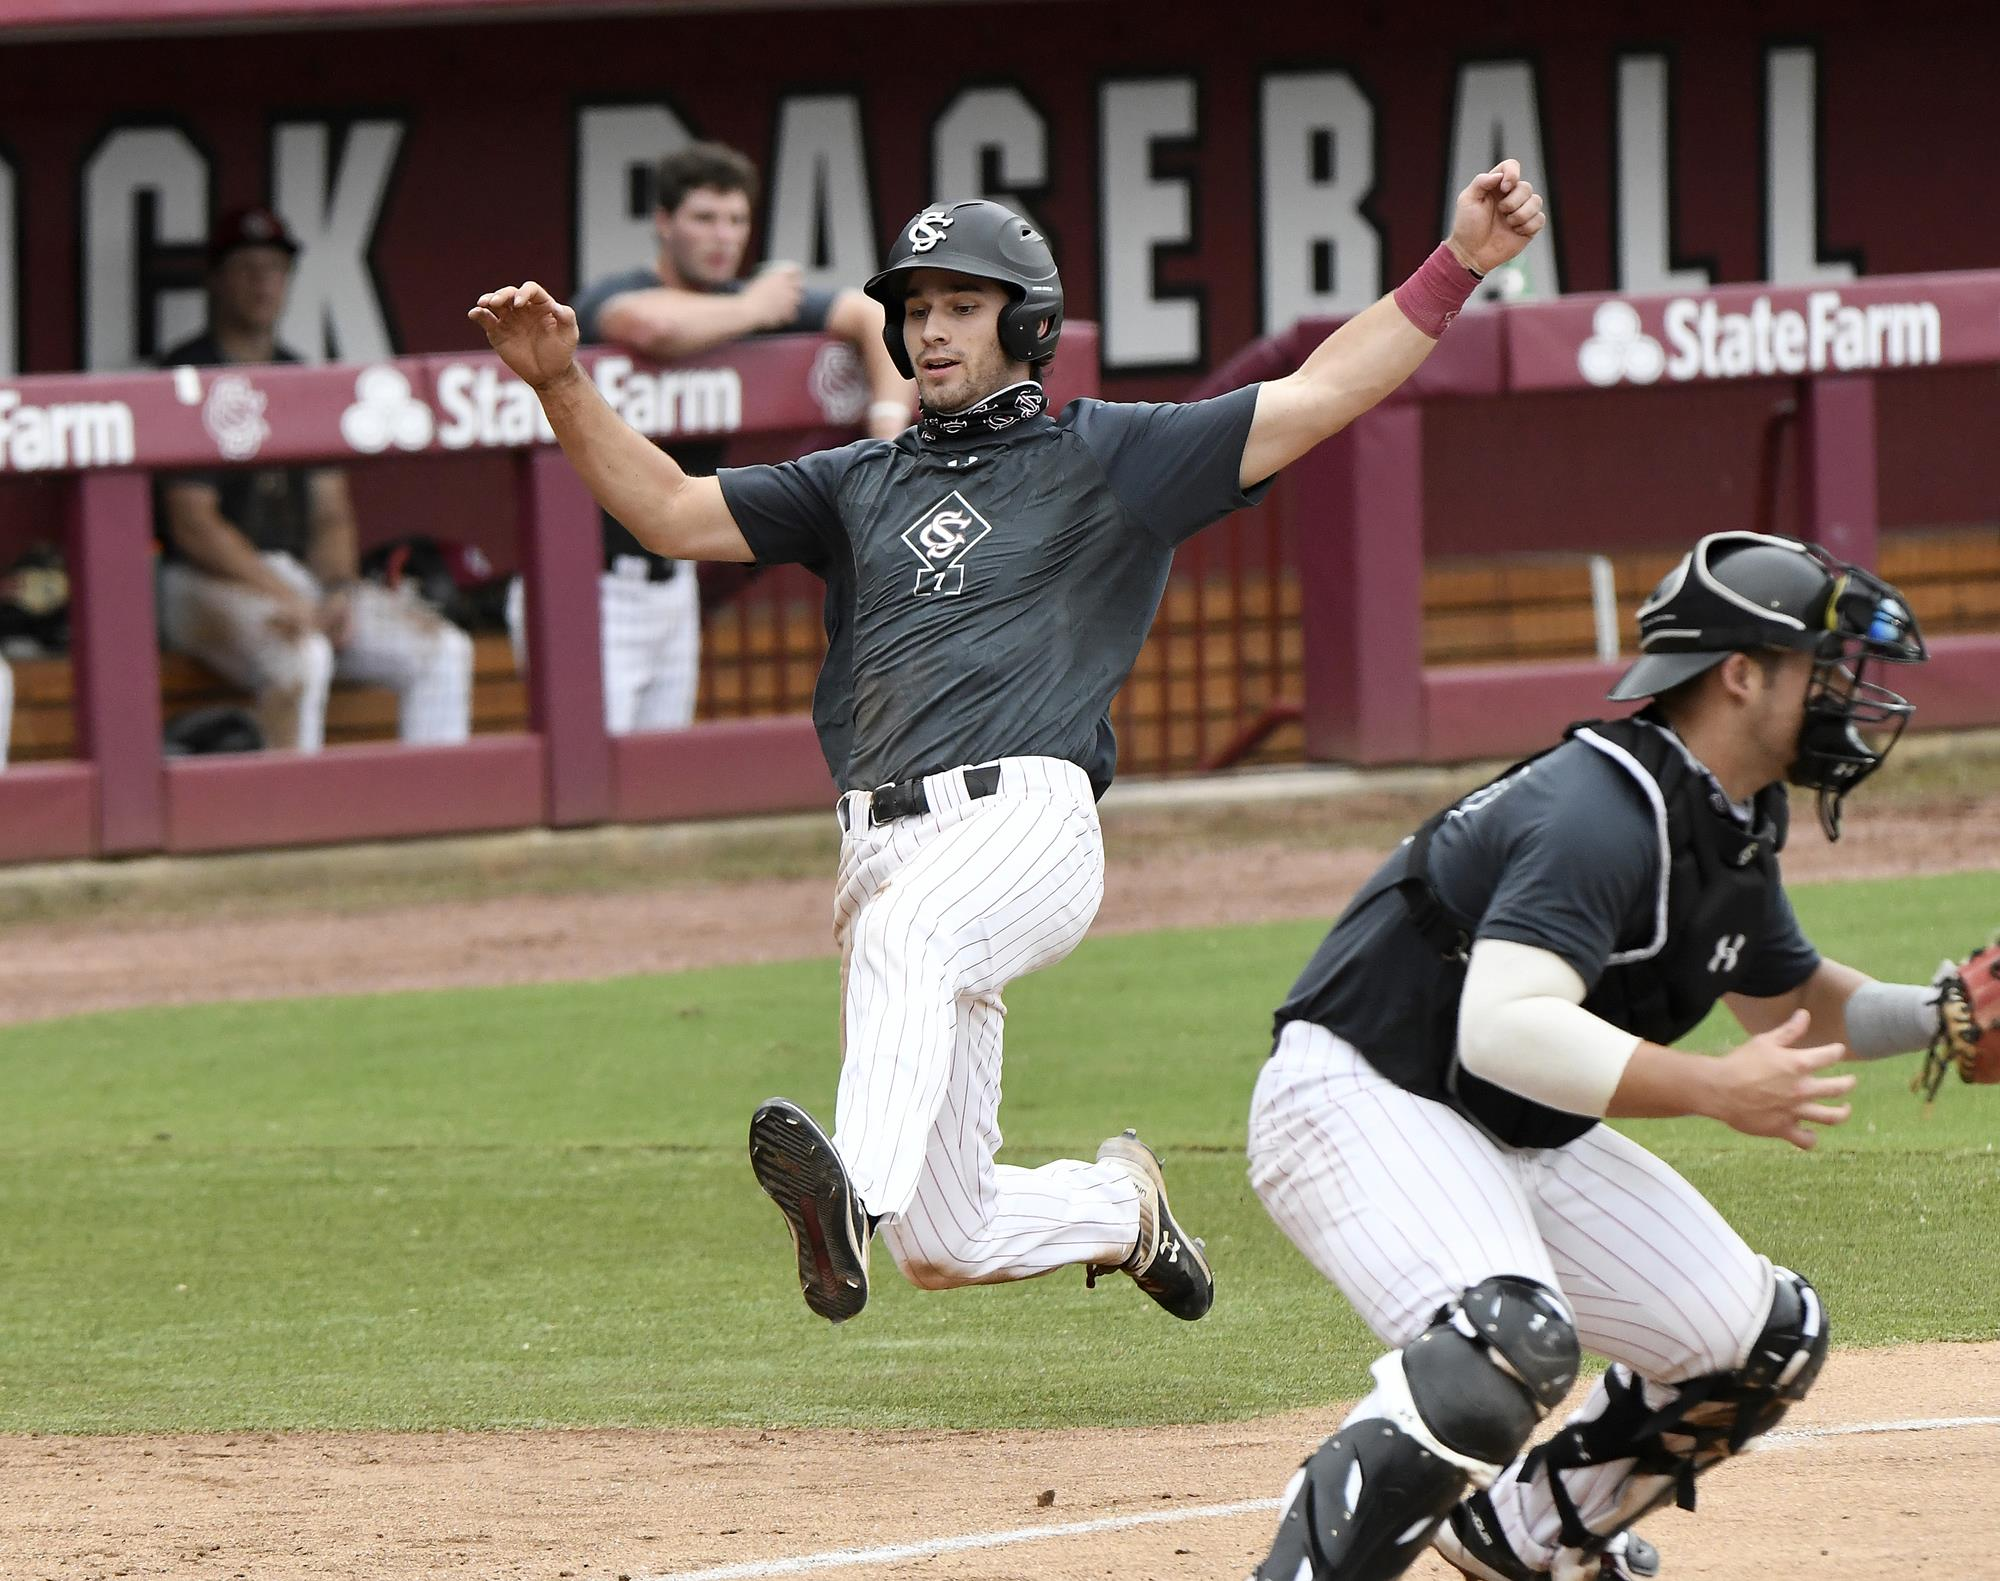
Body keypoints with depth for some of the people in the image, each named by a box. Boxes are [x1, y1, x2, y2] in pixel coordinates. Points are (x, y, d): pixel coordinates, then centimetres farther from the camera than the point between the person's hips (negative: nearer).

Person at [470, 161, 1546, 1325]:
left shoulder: (1109, 460, 12)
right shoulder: (860, 484, 25)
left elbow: (1320, 397, 5)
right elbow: (672, 512, 20)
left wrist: (1459, 266, -5)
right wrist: (561, 383, 6)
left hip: (1026, 823, -5)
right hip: (885, 840, 5)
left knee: (906, 931, -42)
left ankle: (859, 1187, -63)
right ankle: (1122, 1205, 33)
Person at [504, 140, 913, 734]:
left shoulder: (741, 304, 6)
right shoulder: (606, 300, -16)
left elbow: (872, 315, 10)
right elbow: (652, 325, -41)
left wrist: (888, 416, -9)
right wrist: (753, 311, -22)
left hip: (671, 582, 8)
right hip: (587, 589, -8)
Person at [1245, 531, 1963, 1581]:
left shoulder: (1737, 822, 7)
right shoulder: (1607, 812, -25)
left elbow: (1785, 1000, 25)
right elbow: (1504, 1029, -35)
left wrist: (1939, 1018, 8)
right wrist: (1711, 1089, -35)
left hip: (1529, 1139, 10)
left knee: (1767, 1342, 9)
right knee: (1513, 1340, -36)